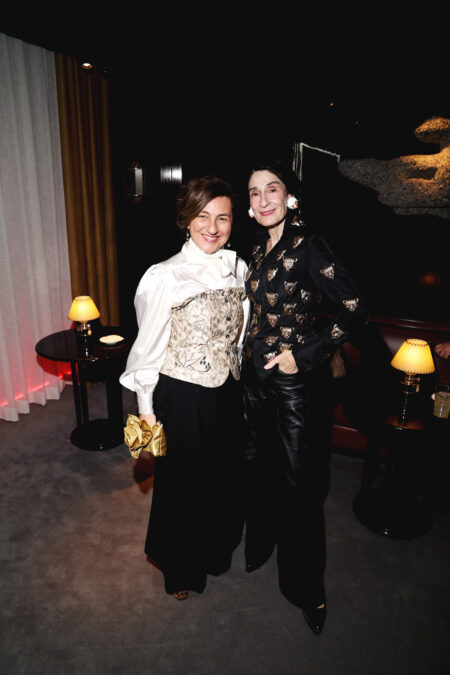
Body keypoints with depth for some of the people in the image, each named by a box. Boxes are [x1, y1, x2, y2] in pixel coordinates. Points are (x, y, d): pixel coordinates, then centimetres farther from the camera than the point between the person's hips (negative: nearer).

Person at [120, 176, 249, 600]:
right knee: (182, 481, 15)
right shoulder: (165, 277, -17)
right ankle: (180, 569, 44)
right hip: (183, 395, -5)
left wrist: (239, 387, 14)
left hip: (228, 394, 5)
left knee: (225, 476, 21)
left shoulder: (238, 269, 0)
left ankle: (215, 552, 52)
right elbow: (149, 346, -11)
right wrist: (147, 411, -7)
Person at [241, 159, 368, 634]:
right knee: (258, 467, 21)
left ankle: (307, 589, 29)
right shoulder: (259, 249, 7)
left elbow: (355, 310, -20)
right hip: (257, 375, 7)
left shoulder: (307, 246, -16)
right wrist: (248, 356, 13)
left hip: (296, 381, -7)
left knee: (298, 483, 6)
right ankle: (259, 546, 48)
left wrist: (304, 353, -19)